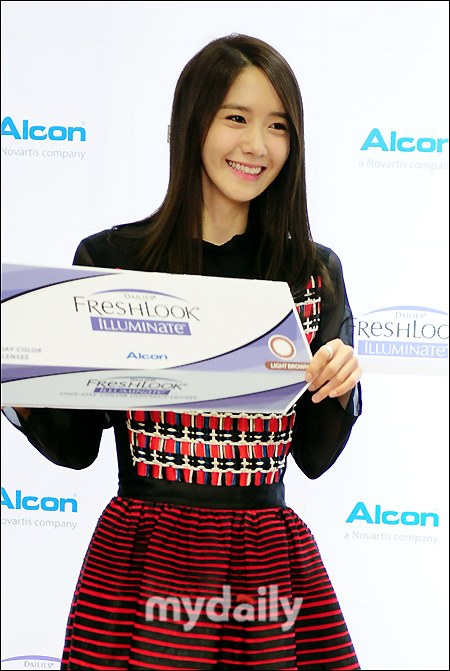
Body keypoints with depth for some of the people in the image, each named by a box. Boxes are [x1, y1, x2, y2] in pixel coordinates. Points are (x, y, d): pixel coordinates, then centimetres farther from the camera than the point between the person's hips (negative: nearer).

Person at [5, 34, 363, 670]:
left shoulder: (316, 271, 3)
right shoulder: (108, 258, -3)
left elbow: (315, 456, 7)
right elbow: (75, 448, 3)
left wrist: (342, 383, -11)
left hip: (270, 559, 2)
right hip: (141, 557, -2)